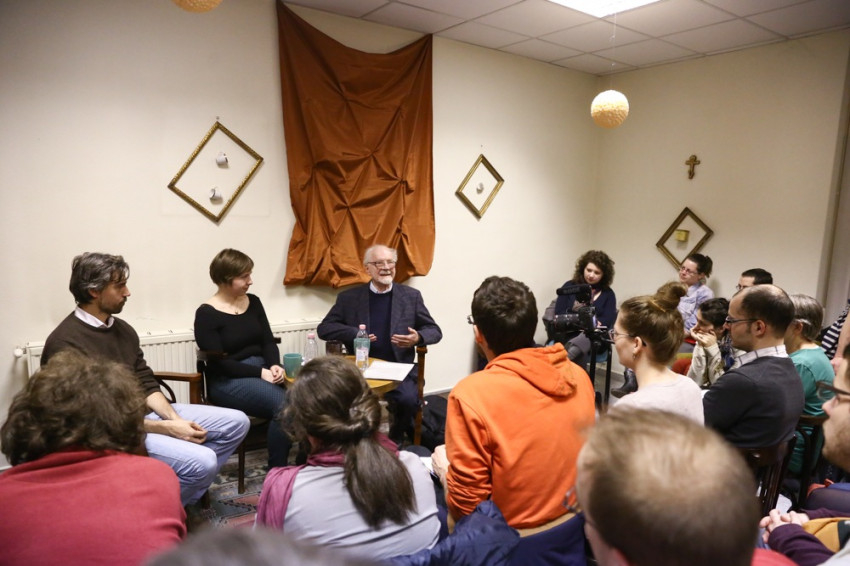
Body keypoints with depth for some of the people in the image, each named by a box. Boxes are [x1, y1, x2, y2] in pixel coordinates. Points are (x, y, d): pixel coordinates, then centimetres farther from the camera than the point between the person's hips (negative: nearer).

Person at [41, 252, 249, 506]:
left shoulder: (123, 329, 9)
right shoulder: (65, 343, -17)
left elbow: (146, 385, 10)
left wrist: (175, 418, -9)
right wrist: (167, 428, -20)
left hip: (145, 412, 9)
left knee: (236, 422, 1)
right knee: (201, 462, -28)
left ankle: (186, 492, 11)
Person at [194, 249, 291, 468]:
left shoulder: (253, 302, 10)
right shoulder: (206, 314, -6)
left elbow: (268, 341, 8)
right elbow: (217, 362, -11)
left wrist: (275, 365, -14)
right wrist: (260, 372, -19)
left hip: (263, 370, 5)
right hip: (227, 381, -5)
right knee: (283, 405, -31)